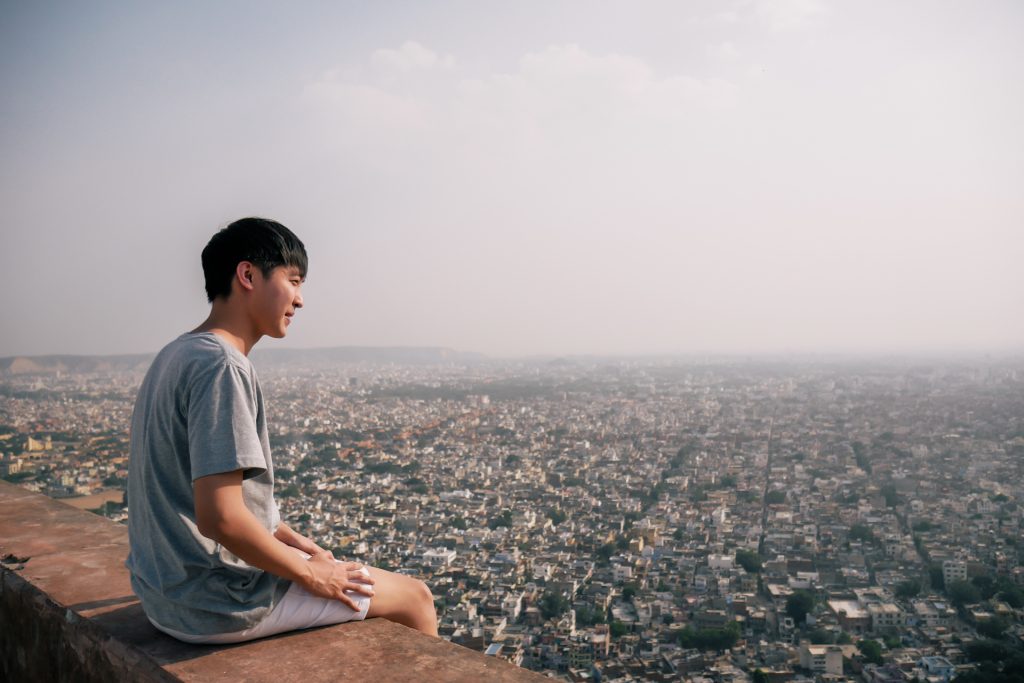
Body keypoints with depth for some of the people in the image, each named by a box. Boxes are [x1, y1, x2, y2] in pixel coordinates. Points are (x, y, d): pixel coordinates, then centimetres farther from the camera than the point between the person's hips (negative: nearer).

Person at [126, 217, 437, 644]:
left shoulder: (176, 357, 8)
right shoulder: (222, 367, -23)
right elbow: (220, 517, -29)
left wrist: (291, 539, 11)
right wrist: (309, 573, -15)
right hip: (222, 607, -10)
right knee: (415, 598, 3)